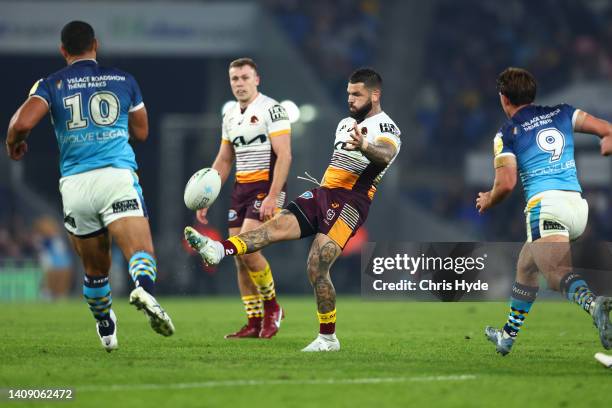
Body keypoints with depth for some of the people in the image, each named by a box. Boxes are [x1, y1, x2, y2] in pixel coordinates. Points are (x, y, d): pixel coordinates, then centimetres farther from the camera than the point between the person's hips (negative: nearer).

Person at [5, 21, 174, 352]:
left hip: (75, 184, 1)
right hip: (118, 176, -1)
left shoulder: (51, 85, 7)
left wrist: (13, 143, 13)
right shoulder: (123, 80, 13)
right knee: (141, 252, -14)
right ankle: (144, 288, -46)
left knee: (95, 269, 17)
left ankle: (106, 331, 33)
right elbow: (141, 133, 23)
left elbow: (22, 123, -9)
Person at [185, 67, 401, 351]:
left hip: (350, 202, -7)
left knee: (316, 269, -18)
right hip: (323, 193, 7)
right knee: (279, 225, -17)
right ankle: (218, 250, -39)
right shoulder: (345, 123, 22)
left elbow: (385, 155, -30)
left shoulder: (386, 129, -6)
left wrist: (363, 146, -52)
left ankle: (328, 338, -7)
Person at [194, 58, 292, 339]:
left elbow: (284, 155, -16)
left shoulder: (271, 109, -9)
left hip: (267, 188, -7)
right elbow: (223, 162, 21)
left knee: (247, 248, -20)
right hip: (241, 188, 7)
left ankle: (272, 307, 0)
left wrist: (272, 197, -23)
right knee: (240, 257, 2)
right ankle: (254, 323, 8)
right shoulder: (230, 116, 14)